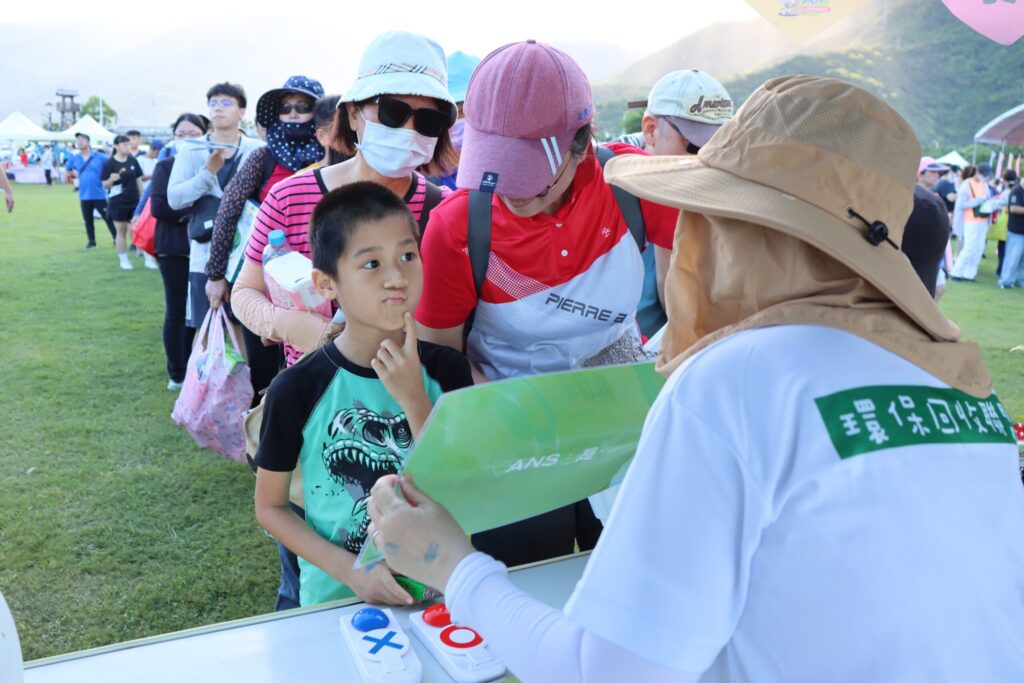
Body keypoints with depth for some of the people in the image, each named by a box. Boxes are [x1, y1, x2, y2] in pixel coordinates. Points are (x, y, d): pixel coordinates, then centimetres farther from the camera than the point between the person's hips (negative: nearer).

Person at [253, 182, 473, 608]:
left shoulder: (446, 370, -9)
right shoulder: (297, 390, -14)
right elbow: (270, 508, -3)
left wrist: (414, 401, -24)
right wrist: (352, 571, -17)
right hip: (334, 598, -1)